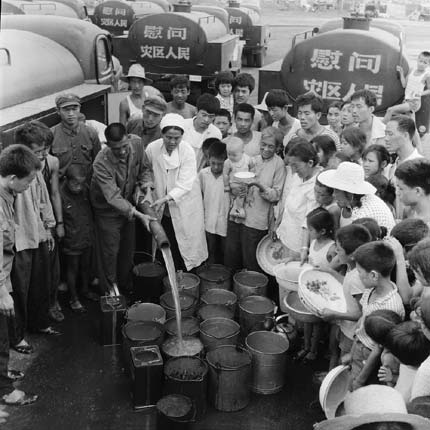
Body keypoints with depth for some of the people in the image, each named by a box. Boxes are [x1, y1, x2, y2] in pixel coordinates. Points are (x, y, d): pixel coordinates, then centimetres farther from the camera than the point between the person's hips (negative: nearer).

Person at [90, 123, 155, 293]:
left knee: (128, 248, 16)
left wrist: (146, 184, -20)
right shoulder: (101, 163, -33)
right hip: (107, 209, -5)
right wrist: (139, 215, -42)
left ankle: (125, 286, 36)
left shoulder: (136, 143, -18)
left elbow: (145, 168, 0)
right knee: (110, 251, 1)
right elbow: (113, 197, -36)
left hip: (128, 204, 5)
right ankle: (110, 292, 20)